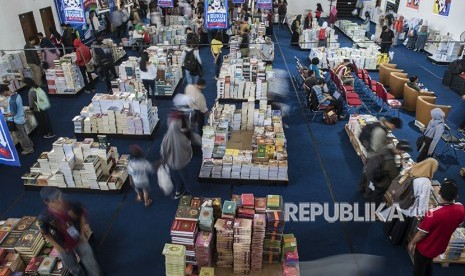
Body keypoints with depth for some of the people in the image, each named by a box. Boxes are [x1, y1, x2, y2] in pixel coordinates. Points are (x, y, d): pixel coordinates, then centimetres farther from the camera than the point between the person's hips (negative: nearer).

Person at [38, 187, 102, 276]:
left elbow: (82, 214, -5)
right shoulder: (44, 217, -28)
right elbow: (45, 233, -8)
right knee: (74, 268, 24)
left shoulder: (71, 205, -26)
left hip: (79, 240, 1)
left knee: (90, 263, 18)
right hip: (64, 247, 0)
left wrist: (82, 234, -6)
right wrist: (58, 247, -8)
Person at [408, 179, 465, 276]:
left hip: (425, 248, -5)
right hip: (440, 247, 5)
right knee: (428, 264, 33)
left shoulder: (434, 213, -38)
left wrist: (412, 243, -6)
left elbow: (422, 233, -23)